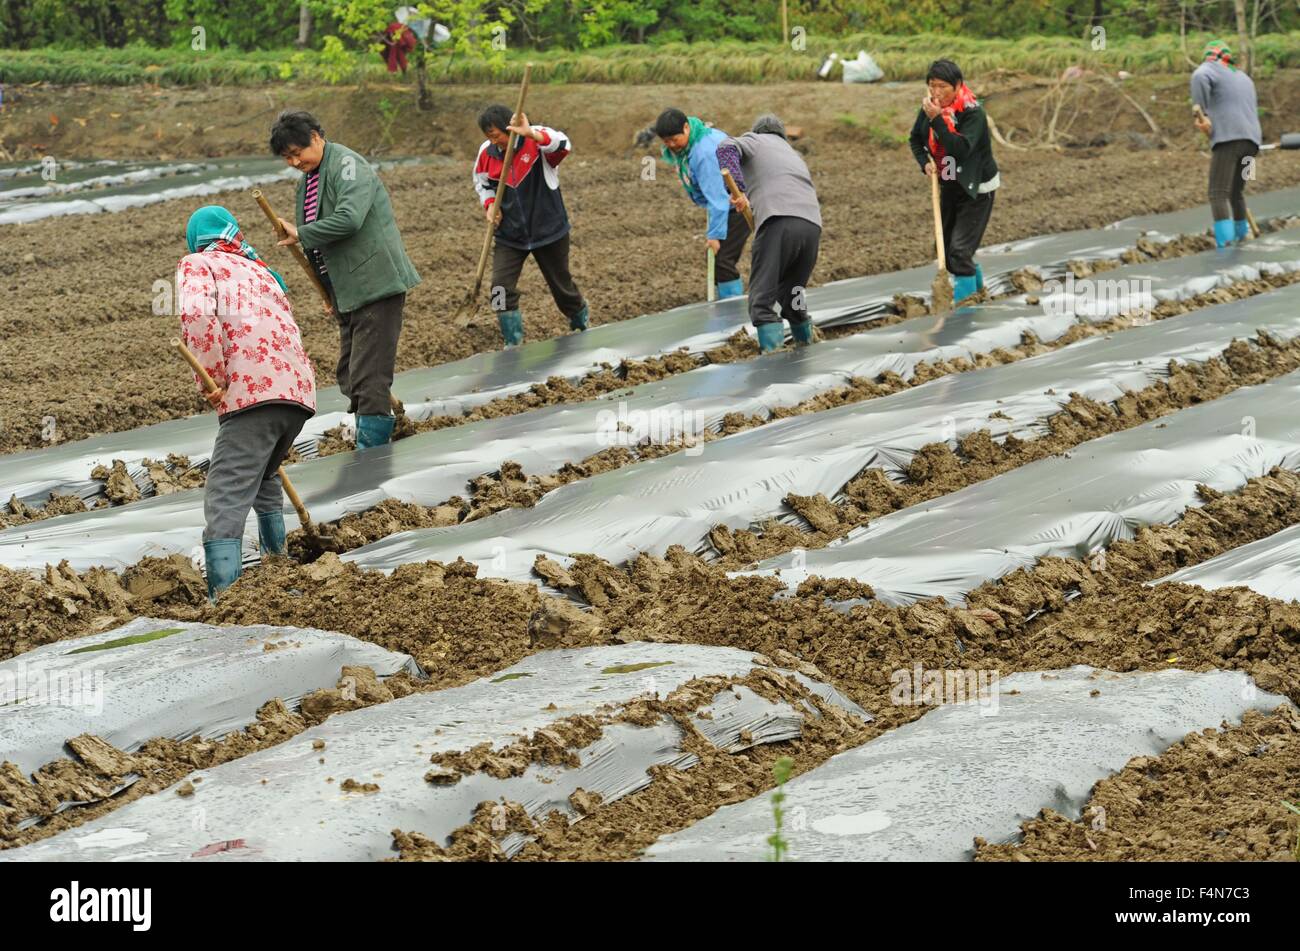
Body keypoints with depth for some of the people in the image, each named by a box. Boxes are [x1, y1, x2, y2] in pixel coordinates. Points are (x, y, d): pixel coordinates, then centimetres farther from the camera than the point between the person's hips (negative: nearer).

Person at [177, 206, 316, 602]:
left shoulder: (197, 264, 11)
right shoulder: (260, 271, 32)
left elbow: (196, 314, -12)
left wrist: (213, 379, -5)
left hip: (252, 390, -7)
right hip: (300, 388, 7)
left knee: (226, 501, -12)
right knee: (262, 479, 32)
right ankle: (278, 563, 42)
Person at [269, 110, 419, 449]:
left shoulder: (346, 164, -12)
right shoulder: (308, 179, 16)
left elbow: (349, 218, -28)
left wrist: (300, 233, -17)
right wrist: (329, 293, 18)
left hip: (375, 282, -10)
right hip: (347, 290, 10)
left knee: (368, 375, -11)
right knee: (349, 376, 15)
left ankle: (372, 444, -8)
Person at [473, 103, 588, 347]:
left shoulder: (537, 139, -19)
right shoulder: (487, 152, -7)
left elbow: (563, 146, -41)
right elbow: (482, 183, 12)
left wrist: (530, 133, -56)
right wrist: (490, 204, -9)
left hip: (548, 231, -3)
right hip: (509, 234, 3)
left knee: (561, 284, 16)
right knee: (501, 288, -12)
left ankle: (582, 323, 45)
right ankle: (513, 344, 1)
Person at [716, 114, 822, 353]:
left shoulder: (754, 140, 22)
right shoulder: (793, 154, 41)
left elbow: (727, 148, 0)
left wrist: (739, 190, -9)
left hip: (778, 220, -6)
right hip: (812, 225, 6)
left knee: (762, 297, -6)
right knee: (791, 294, 24)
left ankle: (772, 348, -19)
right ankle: (804, 342, 31)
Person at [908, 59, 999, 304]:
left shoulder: (972, 112, -24)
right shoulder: (930, 106, -4)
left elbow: (961, 149, -36)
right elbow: (915, 139, 10)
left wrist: (936, 119, -38)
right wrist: (925, 162, -9)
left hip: (976, 188, -7)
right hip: (949, 186, 7)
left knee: (960, 249, -15)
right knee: (944, 246, 16)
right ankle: (977, 285, 38)